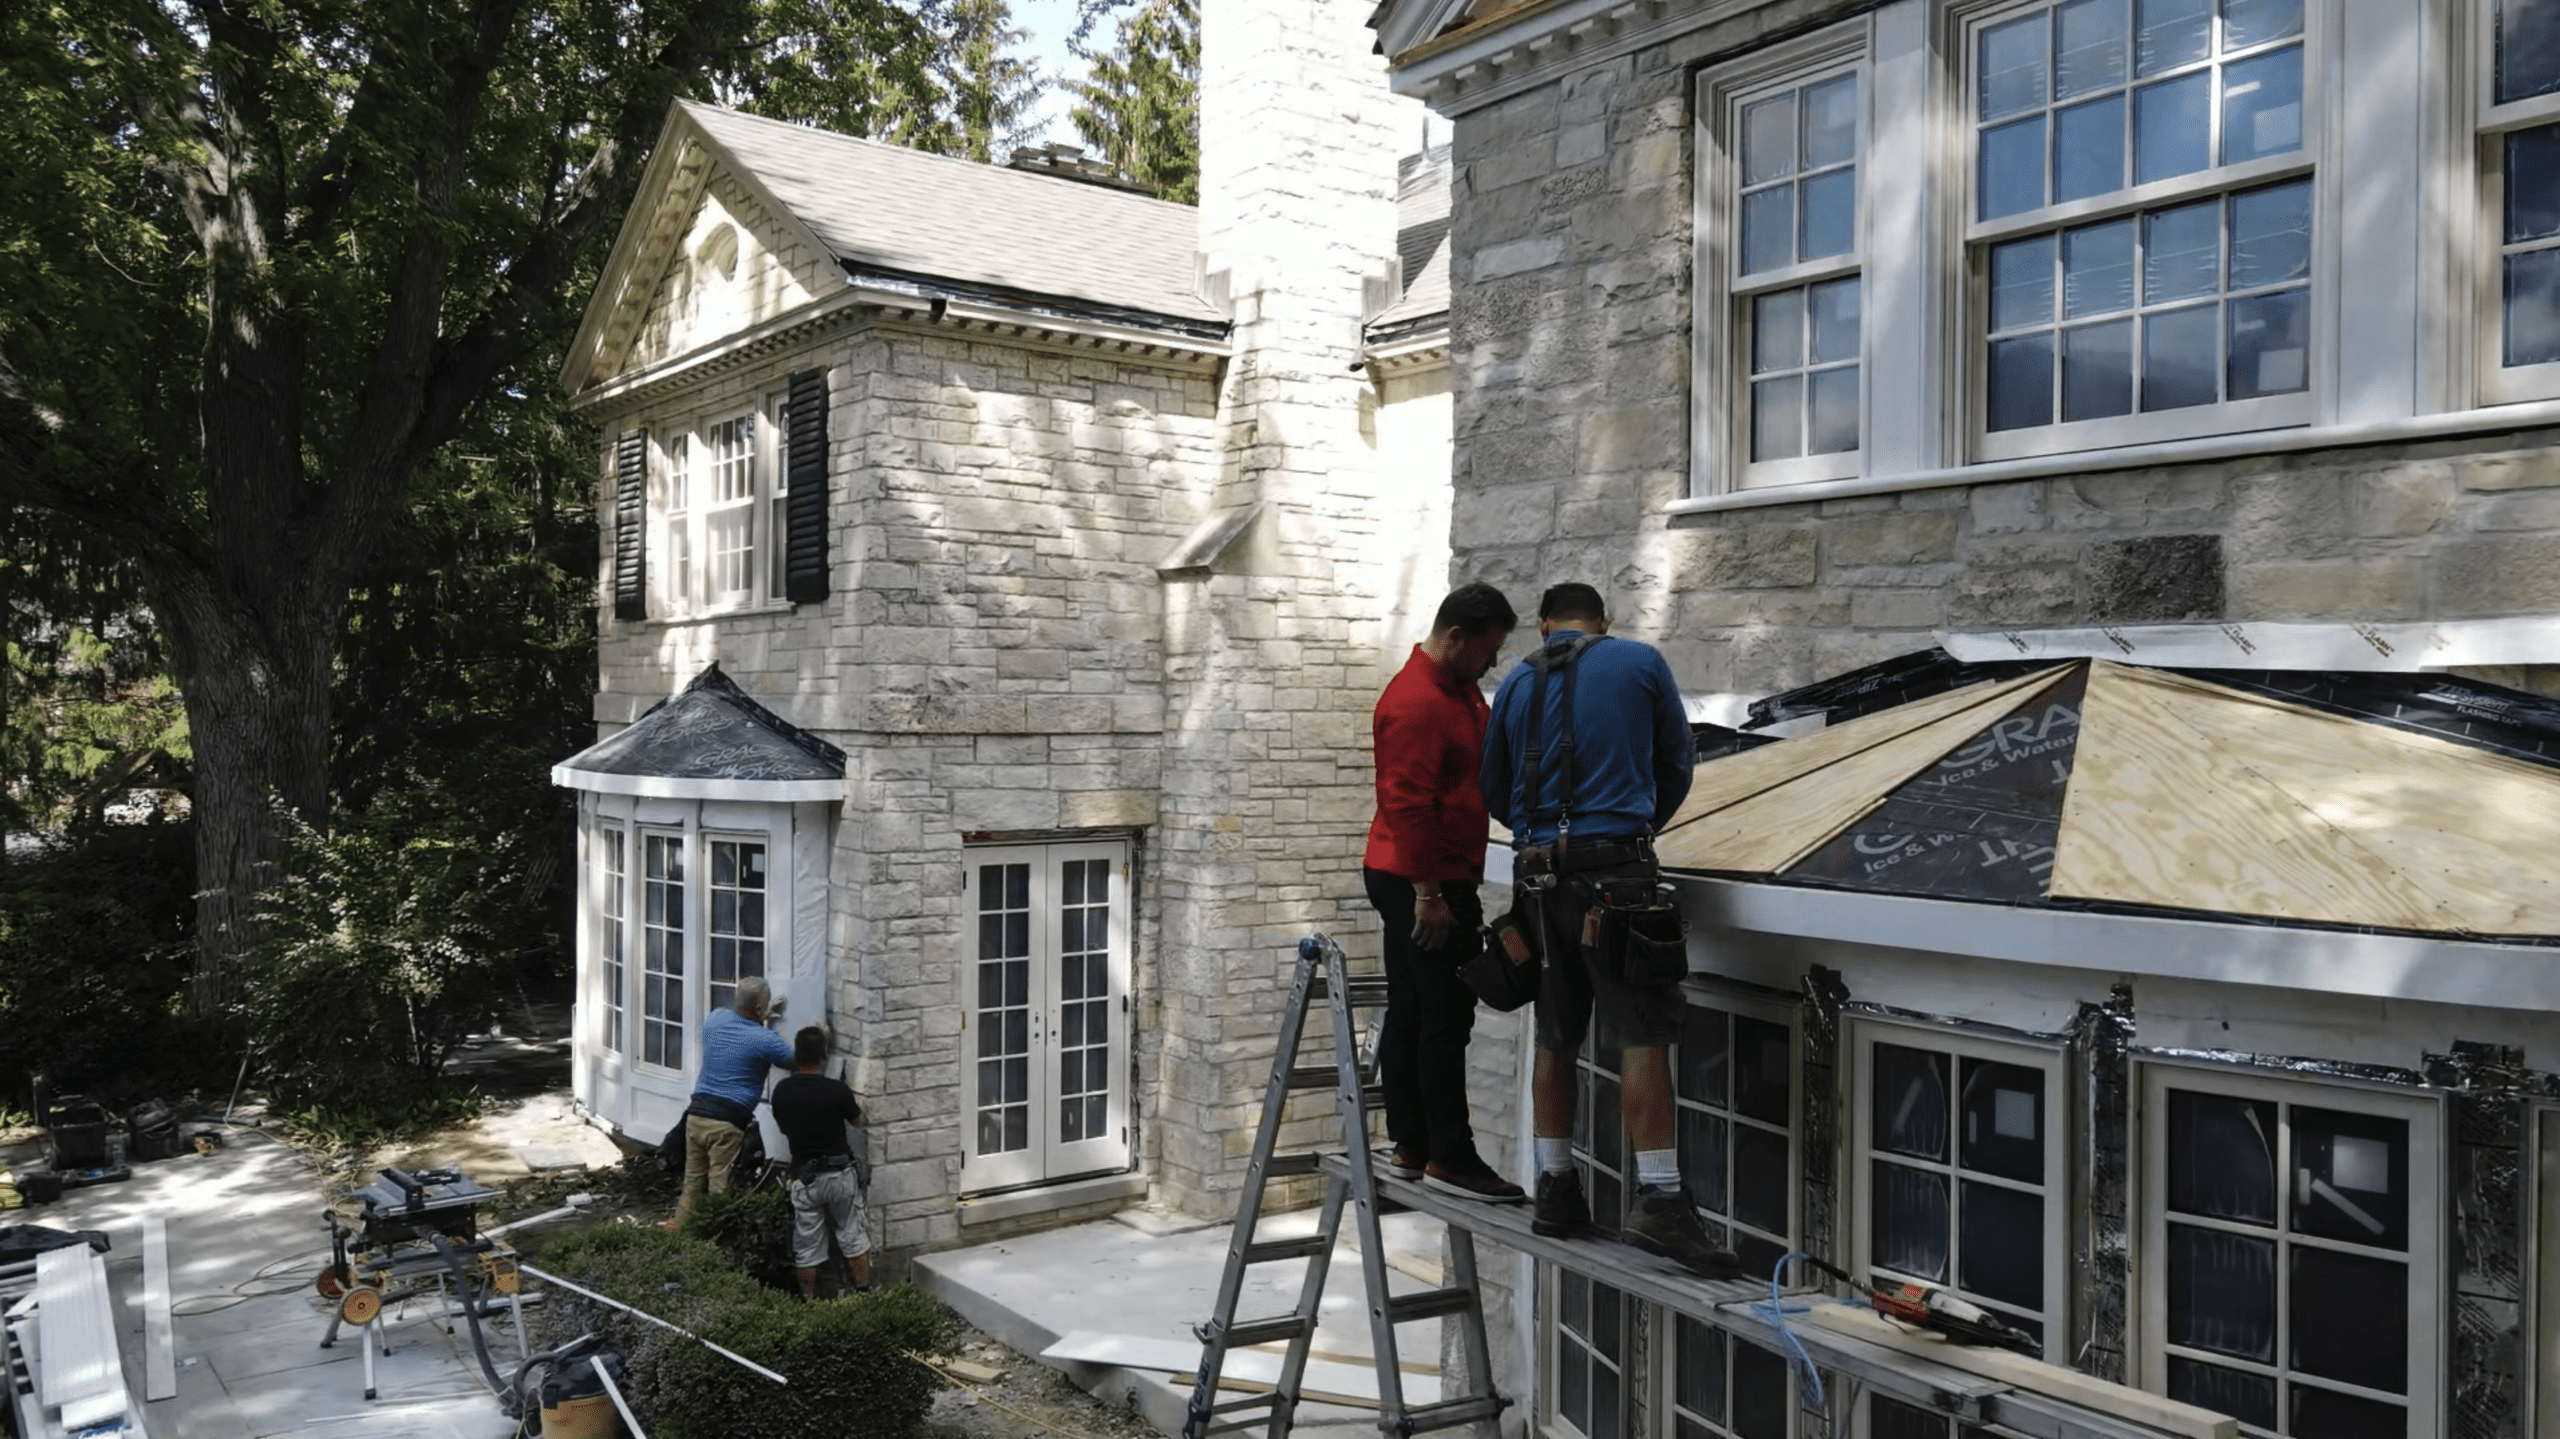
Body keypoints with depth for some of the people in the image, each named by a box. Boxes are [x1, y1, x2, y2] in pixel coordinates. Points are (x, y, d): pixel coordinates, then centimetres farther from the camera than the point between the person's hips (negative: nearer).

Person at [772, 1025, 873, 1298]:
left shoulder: (781, 1092, -6)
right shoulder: (837, 1090, -13)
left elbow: (784, 1129, 11)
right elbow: (858, 1119, 6)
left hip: (804, 1177, 1)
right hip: (840, 1173, -1)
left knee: (807, 1247, 11)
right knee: (852, 1237, 13)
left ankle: (809, 1302, 18)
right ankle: (864, 1293, 20)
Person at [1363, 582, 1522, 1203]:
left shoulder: (1459, 687, 15)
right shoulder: (1416, 703, -18)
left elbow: (1489, 763, 28)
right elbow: (1407, 803, -23)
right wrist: (1429, 893, -22)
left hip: (1433, 879, 11)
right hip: (1423, 883, -11)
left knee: (1411, 1013, 13)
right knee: (1446, 1018, -7)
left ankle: (1410, 1145, 20)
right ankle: (1449, 1158, -1)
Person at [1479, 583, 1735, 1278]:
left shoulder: (1516, 684, 13)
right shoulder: (1641, 663, 6)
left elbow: (1494, 788, 17)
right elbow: (1677, 760, 14)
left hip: (1538, 871, 4)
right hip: (1615, 866, -4)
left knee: (1555, 1037, 11)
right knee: (1644, 1033, -7)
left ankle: (1557, 1190, 17)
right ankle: (1657, 1201, -13)